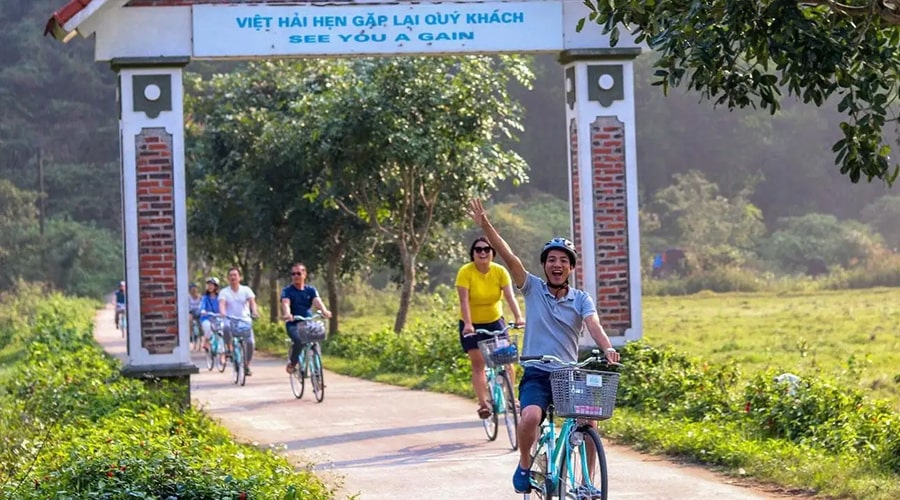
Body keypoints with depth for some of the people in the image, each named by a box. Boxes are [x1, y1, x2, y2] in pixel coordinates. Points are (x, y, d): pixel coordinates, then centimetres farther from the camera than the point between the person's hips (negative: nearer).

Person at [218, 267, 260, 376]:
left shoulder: (246, 290, 7)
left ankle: (247, 365, 5)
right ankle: (229, 348, -14)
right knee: (226, 327, -38)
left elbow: (252, 301, -8)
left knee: (249, 342, -18)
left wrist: (254, 311, -29)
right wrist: (222, 313, -35)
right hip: (230, 320, -1)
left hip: (245, 320, 1)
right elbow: (222, 303, -12)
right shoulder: (224, 292, 5)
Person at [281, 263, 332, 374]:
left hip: (308, 323, 3)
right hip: (293, 324, -3)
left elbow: (317, 301, -12)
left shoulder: (311, 290, 7)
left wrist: (324, 310, -35)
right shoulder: (287, 291, 1)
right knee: (299, 341, -32)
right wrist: (287, 314, -42)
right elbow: (285, 303, -19)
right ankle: (292, 364, -9)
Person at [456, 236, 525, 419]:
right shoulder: (465, 272, -16)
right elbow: (464, 300, -24)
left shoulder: (500, 271, -9)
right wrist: (468, 324, -36)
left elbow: (509, 296, -18)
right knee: (478, 363, -9)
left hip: (495, 321, 2)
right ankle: (483, 403, -9)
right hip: (472, 325, -2)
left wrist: (518, 317, -33)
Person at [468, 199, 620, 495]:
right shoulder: (533, 289, 4)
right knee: (530, 417, -29)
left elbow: (594, 325, -13)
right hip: (536, 373, -1)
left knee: (589, 422, -19)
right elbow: (509, 257, -7)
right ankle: (524, 465, -1)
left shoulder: (581, 299, 5)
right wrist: (484, 225, -19)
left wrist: (607, 348, -35)